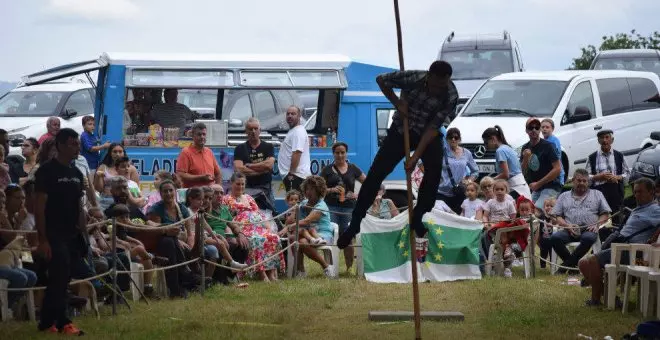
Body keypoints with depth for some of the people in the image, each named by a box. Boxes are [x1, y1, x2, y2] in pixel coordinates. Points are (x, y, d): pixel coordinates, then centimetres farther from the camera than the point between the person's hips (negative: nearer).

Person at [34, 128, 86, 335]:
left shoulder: (77, 174, 13)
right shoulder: (47, 171, -9)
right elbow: (40, 207, -12)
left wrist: (83, 234, 11)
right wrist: (42, 239, -17)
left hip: (72, 235, 7)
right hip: (54, 235, -7)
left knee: (60, 280, 9)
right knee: (59, 279, -10)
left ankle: (48, 322, 14)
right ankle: (62, 322, -2)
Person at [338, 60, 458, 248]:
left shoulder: (451, 96, -25)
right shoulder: (413, 78, -27)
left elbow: (433, 127, -24)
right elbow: (381, 80, -11)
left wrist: (416, 156, -28)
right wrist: (397, 103, -15)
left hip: (428, 134, 0)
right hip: (401, 129, 0)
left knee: (434, 169, -24)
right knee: (376, 173, -8)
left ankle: (417, 219, -7)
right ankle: (355, 223, 1)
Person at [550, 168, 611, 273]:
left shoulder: (597, 195, 21)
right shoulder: (564, 196, 23)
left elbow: (605, 215, 15)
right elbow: (557, 217, 14)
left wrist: (597, 224, -5)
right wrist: (567, 226, -6)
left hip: (589, 230, -1)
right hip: (570, 231, 1)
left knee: (588, 238, -39)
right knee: (554, 237, -31)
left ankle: (569, 262, -20)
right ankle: (573, 262, -14)